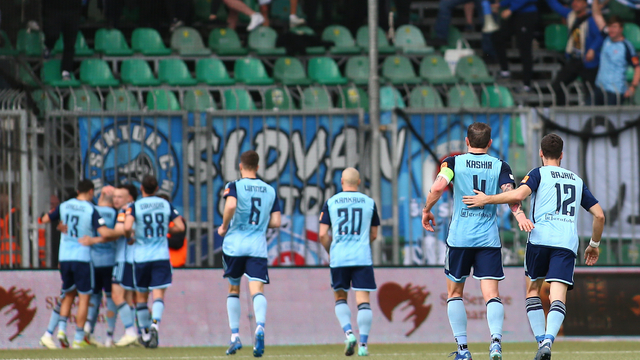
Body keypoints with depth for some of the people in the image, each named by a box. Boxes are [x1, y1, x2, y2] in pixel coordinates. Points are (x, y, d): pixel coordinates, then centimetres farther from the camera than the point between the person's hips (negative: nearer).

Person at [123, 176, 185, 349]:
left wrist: (128, 236, 3)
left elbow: (127, 226, -19)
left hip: (141, 256, -1)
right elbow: (180, 226, 2)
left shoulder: (134, 206, -4)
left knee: (141, 296, 13)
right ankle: (155, 323, -32)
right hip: (161, 255, 1)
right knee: (159, 294, -7)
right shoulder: (166, 205, 5)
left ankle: (145, 332, 18)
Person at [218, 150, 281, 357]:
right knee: (257, 290, -9)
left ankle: (235, 337, 13)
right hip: (258, 247, 1)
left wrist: (224, 227, -6)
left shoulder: (234, 187, -1)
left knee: (234, 289, 16)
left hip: (234, 246, -1)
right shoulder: (270, 191, 10)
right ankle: (260, 327, -37)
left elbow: (231, 205, -22)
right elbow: (276, 222, 7)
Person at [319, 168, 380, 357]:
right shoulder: (369, 202, 6)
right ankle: (363, 344, -8)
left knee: (340, 298, 15)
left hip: (338, 257, 0)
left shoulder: (331, 202, 4)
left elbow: (323, 235, 1)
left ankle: (348, 332, -6)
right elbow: (373, 235, 13)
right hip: (362, 258, 0)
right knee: (363, 300, -1)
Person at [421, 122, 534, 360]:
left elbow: (438, 187, -12)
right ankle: (496, 339, -27)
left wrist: (427, 210, 2)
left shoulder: (454, 162, 2)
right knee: (491, 294, -2)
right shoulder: (500, 167, 6)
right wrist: (520, 216, -20)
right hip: (489, 240, 1)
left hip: (459, 237, -1)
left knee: (454, 293, 14)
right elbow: (510, 194, -12)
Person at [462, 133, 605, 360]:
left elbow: (519, 195, -12)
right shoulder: (577, 181, 22)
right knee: (558, 298, -8)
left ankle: (540, 340, 4)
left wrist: (487, 199, -1)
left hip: (540, 238, -2)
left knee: (533, 290, 18)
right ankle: (548, 340, -32)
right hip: (567, 243, 2)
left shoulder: (539, 174, 8)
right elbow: (599, 215, 20)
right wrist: (594, 245, 34)